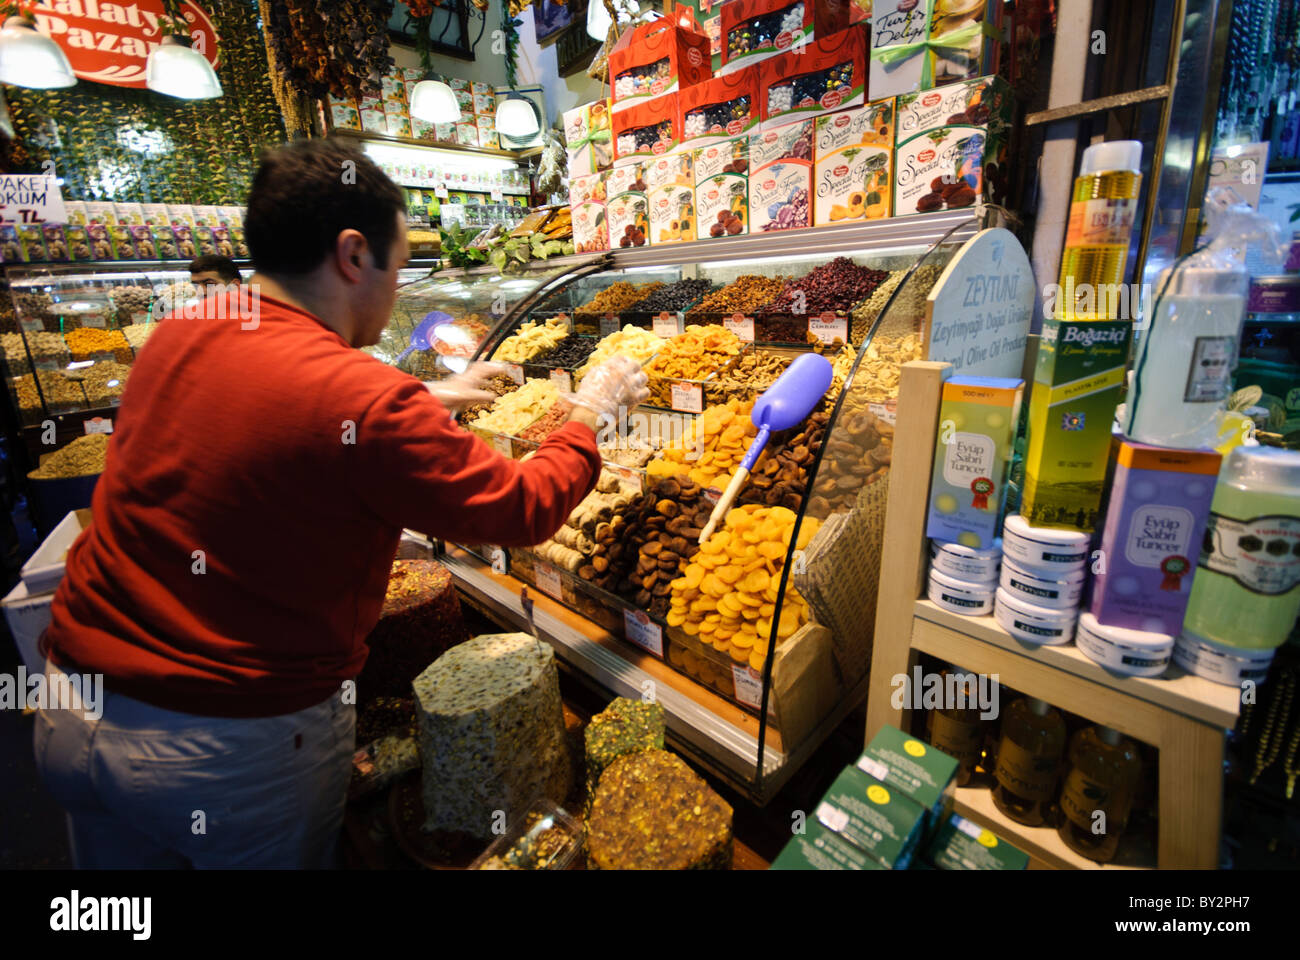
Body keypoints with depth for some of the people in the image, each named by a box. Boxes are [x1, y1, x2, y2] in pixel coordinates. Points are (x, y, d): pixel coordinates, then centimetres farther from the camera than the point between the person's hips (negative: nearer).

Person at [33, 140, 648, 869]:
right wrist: (592, 410, -2)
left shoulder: (174, 341, -4)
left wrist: (424, 402, 17)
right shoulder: (369, 402, -28)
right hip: (235, 746, -6)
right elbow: (526, 509, -18)